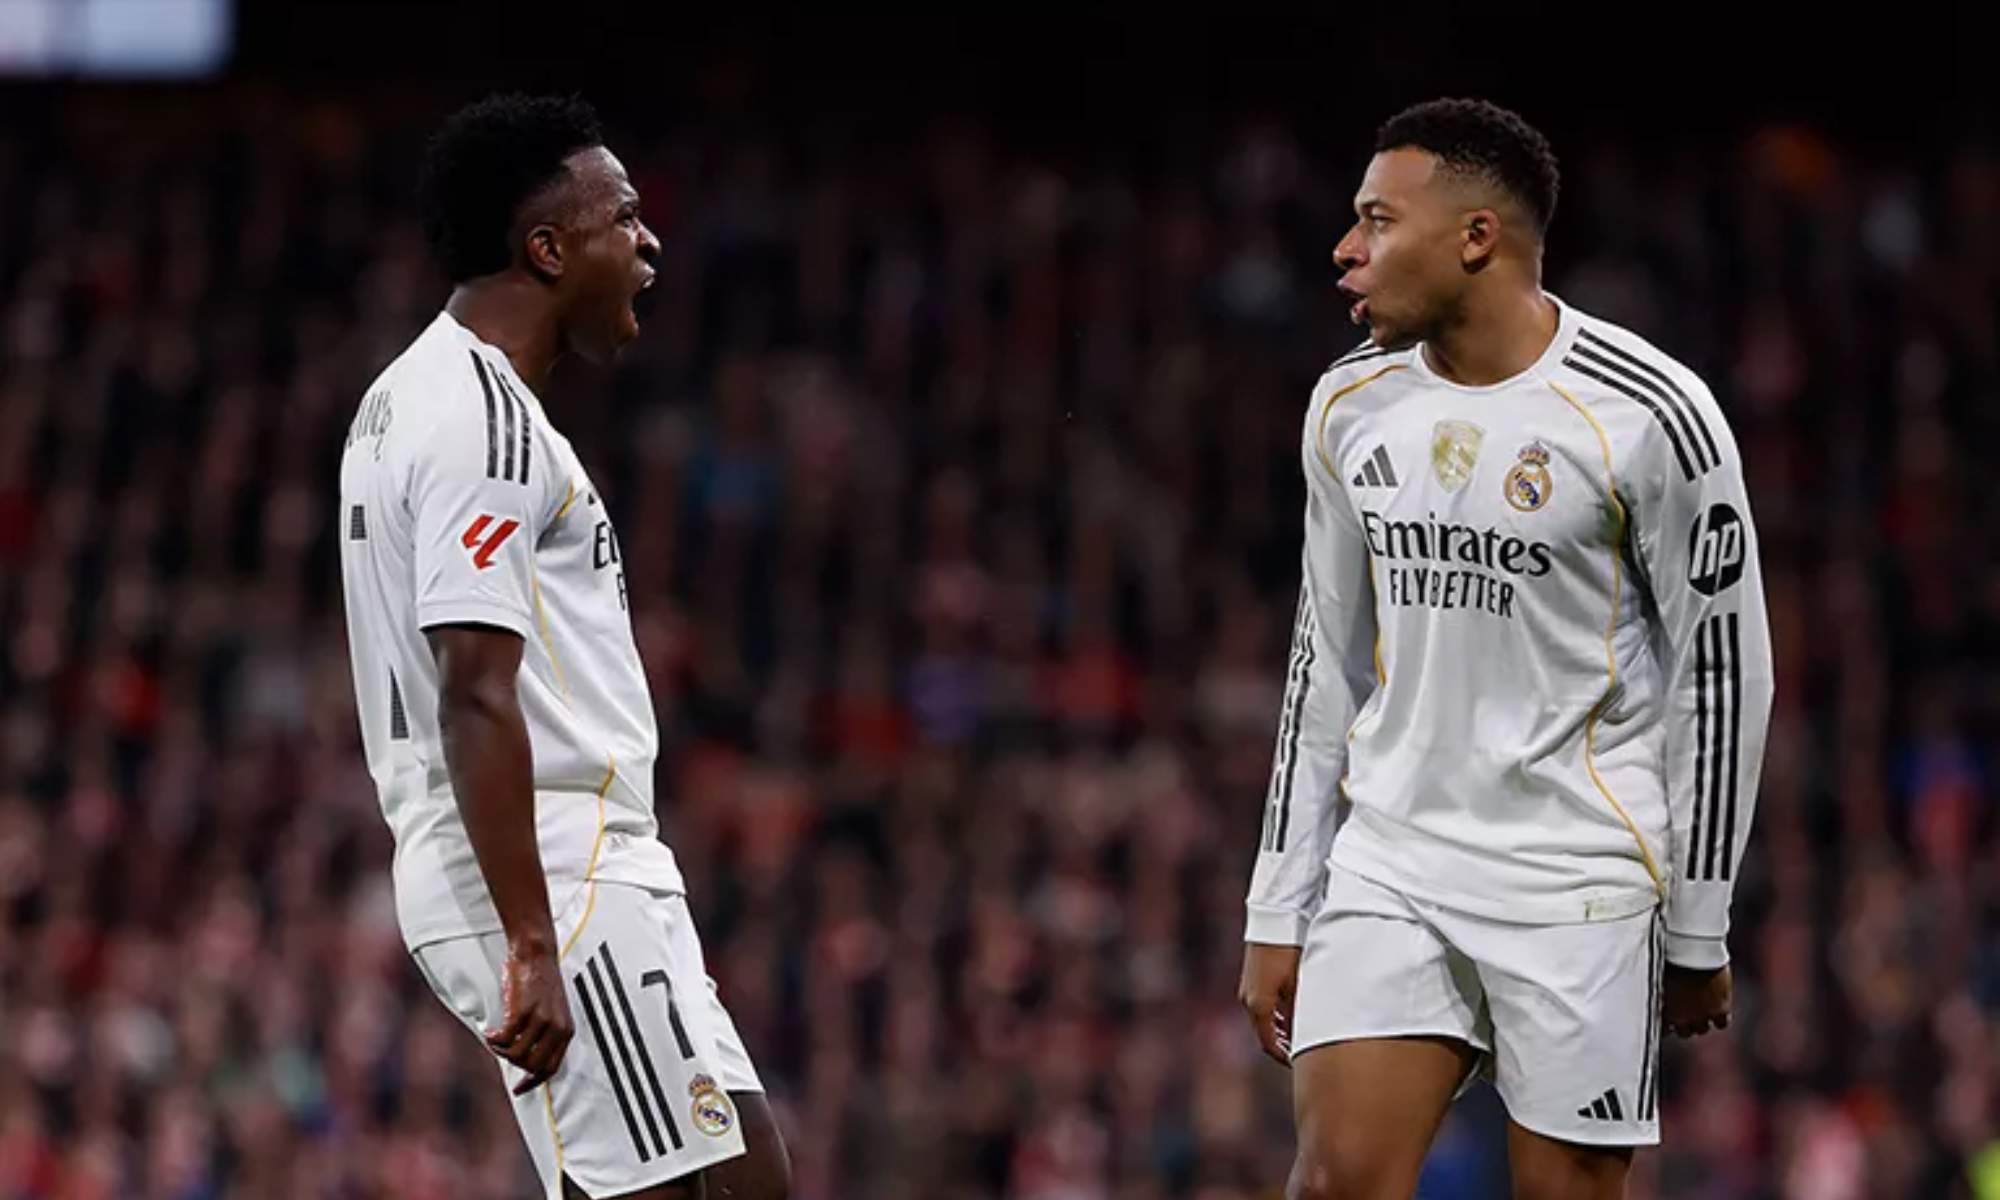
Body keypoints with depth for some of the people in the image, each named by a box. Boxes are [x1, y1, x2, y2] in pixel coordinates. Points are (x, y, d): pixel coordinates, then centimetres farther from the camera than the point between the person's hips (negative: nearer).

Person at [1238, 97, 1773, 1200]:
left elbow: (1722, 678, -6)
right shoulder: (1350, 407, 6)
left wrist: (1698, 933, -3)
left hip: (1578, 881, -4)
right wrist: (1279, 913, 11)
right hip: (1390, 858, 5)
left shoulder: (1653, 417, -12)